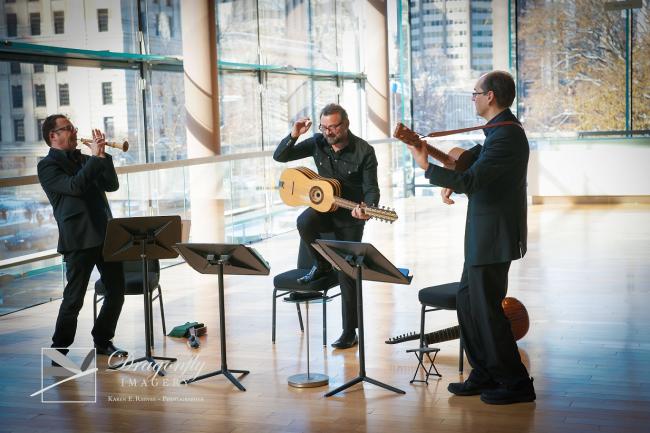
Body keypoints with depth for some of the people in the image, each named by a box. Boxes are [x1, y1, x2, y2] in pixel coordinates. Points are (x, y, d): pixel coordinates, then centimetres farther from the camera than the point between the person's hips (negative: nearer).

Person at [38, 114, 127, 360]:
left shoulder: (83, 160, 18)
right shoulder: (48, 166, -2)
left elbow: (112, 185, 8)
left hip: (105, 234, 7)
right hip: (79, 240, -6)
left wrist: (102, 156, -3)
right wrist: (95, 158, -14)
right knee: (74, 299, -2)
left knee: (117, 291, 9)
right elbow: (74, 186, -19)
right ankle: (59, 350, 13)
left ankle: (102, 341, 24)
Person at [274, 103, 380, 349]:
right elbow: (280, 156, -3)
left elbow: (371, 189, -16)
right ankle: (321, 265, -3)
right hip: (323, 207, 3)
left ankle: (350, 333, 7)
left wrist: (367, 209, -38)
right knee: (305, 222, -33)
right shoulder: (317, 143, -5)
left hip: (350, 217, -3)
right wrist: (293, 135, -22)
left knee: (347, 273, -5)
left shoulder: (363, 151, -16)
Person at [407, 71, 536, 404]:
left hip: (493, 239, -10)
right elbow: (478, 155, 29)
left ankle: (515, 383, 9)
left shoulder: (506, 135, -21)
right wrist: (451, 181, 11)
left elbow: (470, 181, -28)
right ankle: (484, 374, 25)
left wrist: (427, 166, -20)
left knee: (487, 309, -2)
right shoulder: (501, 130, 11)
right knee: (467, 302, 16)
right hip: (484, 237, 10)